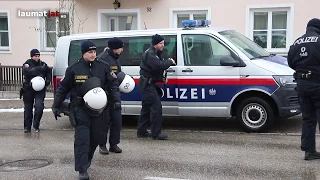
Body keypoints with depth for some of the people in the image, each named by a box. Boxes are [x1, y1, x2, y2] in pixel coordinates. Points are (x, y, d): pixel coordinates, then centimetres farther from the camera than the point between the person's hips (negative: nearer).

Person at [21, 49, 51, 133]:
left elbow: (49, 73, 21)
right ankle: (27, 127, 22)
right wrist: (40, 69, -25)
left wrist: (48, 81, 4)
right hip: (28, 89, -1)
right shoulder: (27, 64, -3)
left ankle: (36, 125, 3)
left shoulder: (43, 64, 8)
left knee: (39, 107, -15)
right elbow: (29, 72, -24)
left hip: (40, 89, 1)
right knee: (28, 108, 8)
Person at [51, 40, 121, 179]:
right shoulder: (74, 68, -4)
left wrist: (116, 100, -9)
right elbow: (63, 88, 4)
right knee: (82, 138, -11)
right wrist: (56, 106, 5)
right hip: (80, 108, -3)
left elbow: (113, 83, 5)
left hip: (97, 107, 3)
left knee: (96, 136, 10)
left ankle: (86, 159, 36)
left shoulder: (103, 67, 1)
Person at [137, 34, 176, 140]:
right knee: (156, 107, -13)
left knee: (147, 107, 14)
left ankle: (141, 131, 22)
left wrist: (162, 78, 7)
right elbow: (158, 66, -29)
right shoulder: (150, 54, -15)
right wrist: (170, 62, -14)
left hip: (148, 84, 11)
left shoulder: (155, 54, 19)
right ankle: (156, 133, -11)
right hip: (147, 84, -11)